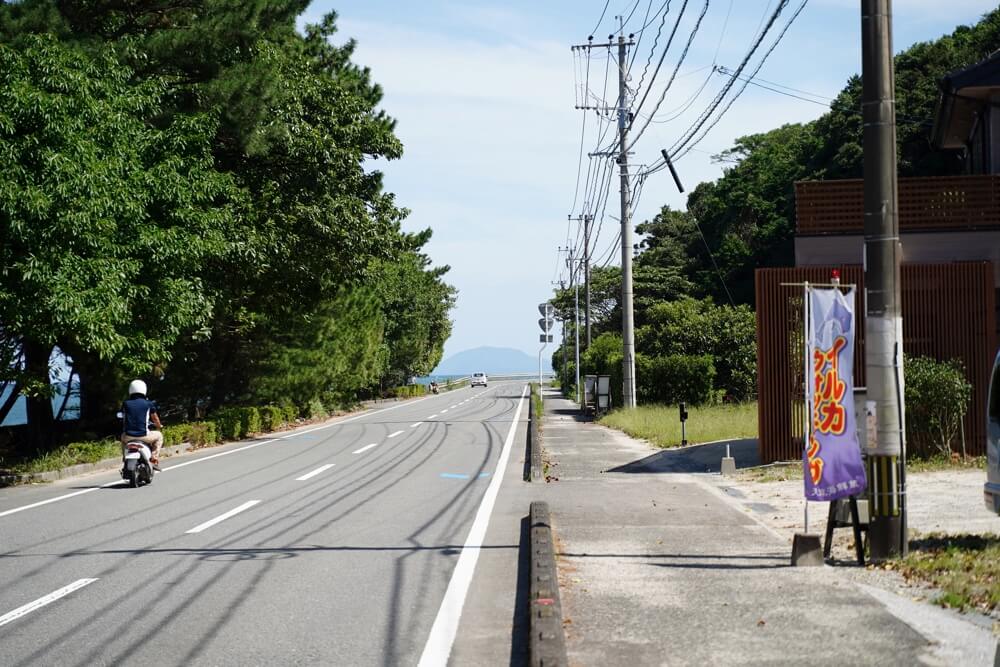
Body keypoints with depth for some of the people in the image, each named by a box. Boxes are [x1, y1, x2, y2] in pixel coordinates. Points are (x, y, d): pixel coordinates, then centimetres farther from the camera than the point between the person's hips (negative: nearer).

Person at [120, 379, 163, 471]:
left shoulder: (125, 404, 7)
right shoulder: (149, 404, 1)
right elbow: (155, 418, 14)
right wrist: (159, 426, 37)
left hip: (129, 437, 3)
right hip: (143, 436, -3)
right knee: (159, 436, 26)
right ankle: (154, 459, 14)